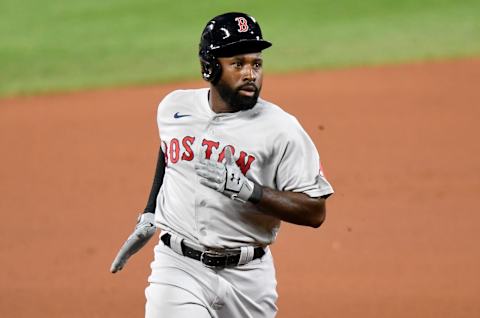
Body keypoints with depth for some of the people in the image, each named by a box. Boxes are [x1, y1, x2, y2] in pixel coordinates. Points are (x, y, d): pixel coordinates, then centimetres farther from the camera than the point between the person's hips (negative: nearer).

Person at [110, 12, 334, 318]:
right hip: (179, 269, 1)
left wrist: (246, 188, -24)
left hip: (247, 278, -1)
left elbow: (315, 212, -13)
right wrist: (148, 216, 22)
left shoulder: (281, 129, -10)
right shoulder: (175, 107, 2)